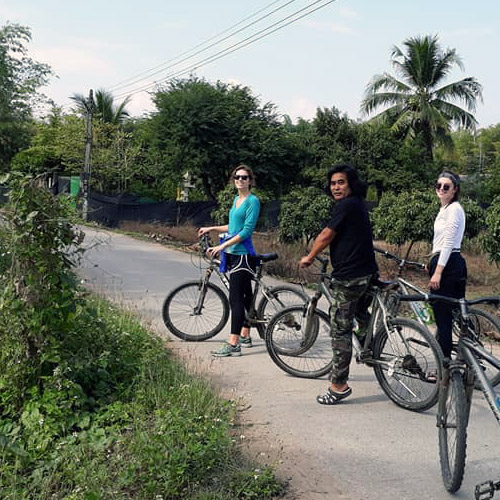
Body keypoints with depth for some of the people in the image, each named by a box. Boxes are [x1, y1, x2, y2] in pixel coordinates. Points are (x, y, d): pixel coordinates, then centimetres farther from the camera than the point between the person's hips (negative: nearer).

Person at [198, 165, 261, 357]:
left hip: (243, 255, -9)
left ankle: (233, 344, -10)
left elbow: (247, 230, -18)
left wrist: (222, 246, -20)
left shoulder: (253, 201, -10)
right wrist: (211, 228, 25)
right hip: (233, 254, 9)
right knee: (244, 295, 16)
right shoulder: (236, 199, 16)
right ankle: (245, 336, 25)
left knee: (236, 298, -11)